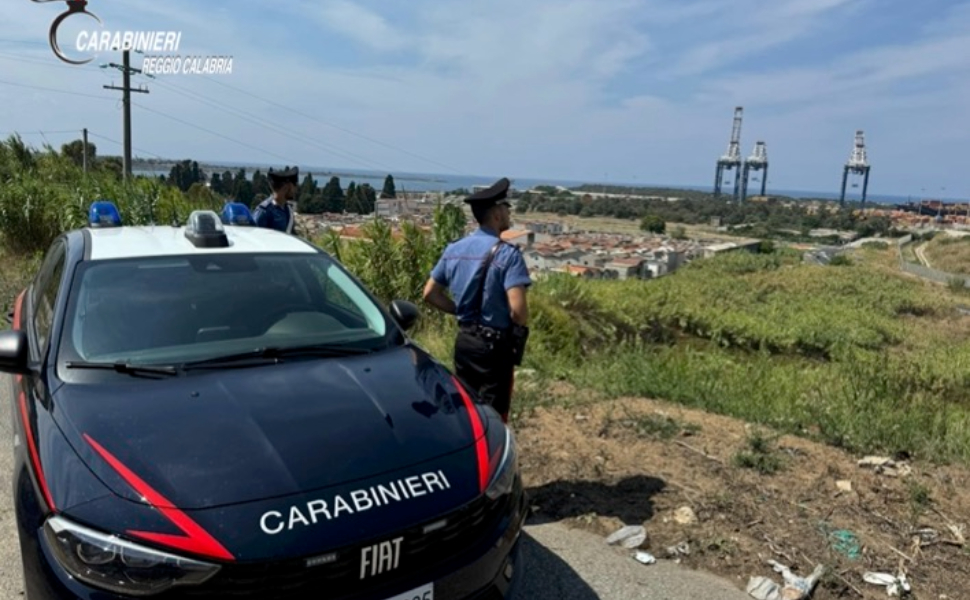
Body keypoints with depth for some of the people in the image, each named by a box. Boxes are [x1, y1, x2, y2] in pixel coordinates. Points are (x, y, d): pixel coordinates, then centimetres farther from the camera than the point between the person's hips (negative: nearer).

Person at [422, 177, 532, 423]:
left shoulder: (453, 249, 3)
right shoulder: (507, 253, -17)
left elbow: (430, 293, 7)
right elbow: (517, 308, -24)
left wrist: (460, 311, 12)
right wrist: (520, 332, -5)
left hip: (464, 339, 6)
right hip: (495, 344, -6)